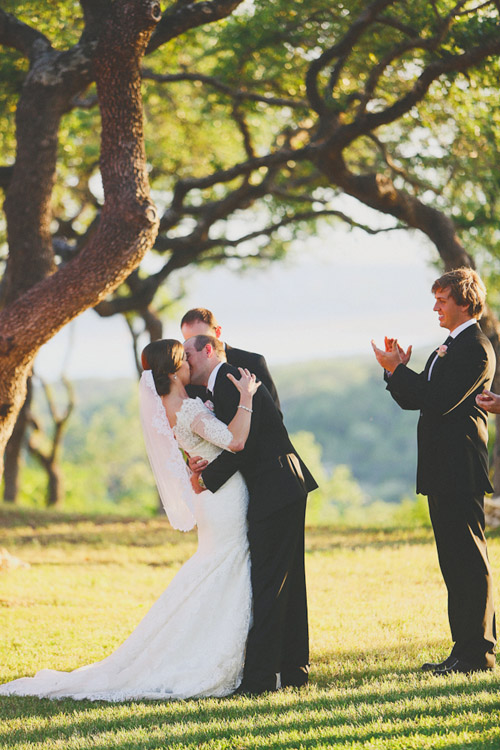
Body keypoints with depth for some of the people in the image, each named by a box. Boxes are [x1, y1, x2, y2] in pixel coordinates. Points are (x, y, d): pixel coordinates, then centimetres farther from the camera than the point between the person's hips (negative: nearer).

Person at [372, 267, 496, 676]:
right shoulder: (450, 347, 21)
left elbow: (440, 401, -21)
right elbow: (416, 400, 19)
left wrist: (396, 369, -15)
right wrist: (399, 370, 2)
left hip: (461, 471, -10)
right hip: (443, 472, 10)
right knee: (455, 563, 11)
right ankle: (466, 649, 16)